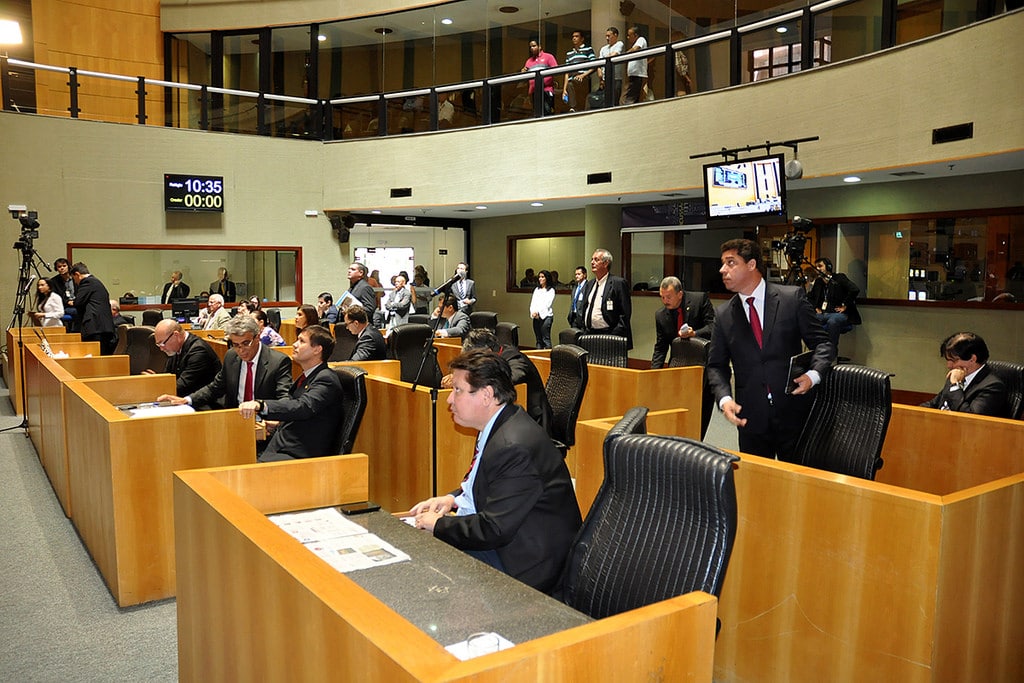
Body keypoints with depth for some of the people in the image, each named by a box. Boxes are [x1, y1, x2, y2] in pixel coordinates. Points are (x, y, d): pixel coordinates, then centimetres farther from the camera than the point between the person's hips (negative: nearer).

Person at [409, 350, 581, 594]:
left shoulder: (514, 447, -29)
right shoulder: (497, 428, 4)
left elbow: (494, 530, -27)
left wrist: (438, 525, -15)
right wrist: (453, 499, 3)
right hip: (507, 540, 10)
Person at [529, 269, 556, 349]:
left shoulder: (551, 290, 2)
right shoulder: (537, 290, 18)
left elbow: (547, 303, -8)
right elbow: (533, 302, 10)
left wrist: (538, 312, -18)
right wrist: (533, 312, -9)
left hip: (546, 316, -5)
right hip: (536, 317, 5)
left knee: (546, 339, -11)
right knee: (538, 339, 7)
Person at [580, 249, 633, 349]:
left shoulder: (618, 283, -7)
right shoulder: (590, 284, 17)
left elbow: (625, 314, -11)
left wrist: (614, 336, -17)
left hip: (608, 334, -7)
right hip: (589, 334, 7)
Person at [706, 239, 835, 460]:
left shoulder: (793, 298, -2)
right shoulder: (723, 315, 5)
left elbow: (822, 343, 0)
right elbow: (716, 365, 8)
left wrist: (813, 374, -18)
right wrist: (724, 398, -9)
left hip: (793, 414, -2)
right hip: (750, 418, 2)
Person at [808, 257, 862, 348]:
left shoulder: (839, 278, 2)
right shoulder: (818, 282, 20)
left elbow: (855, 290, -12)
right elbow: (811, 297, 34)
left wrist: (845, 306, -12)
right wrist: (816, 307, 15)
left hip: (838, 313, -5)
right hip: (822, 313, 5)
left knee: (832, 322, -41)